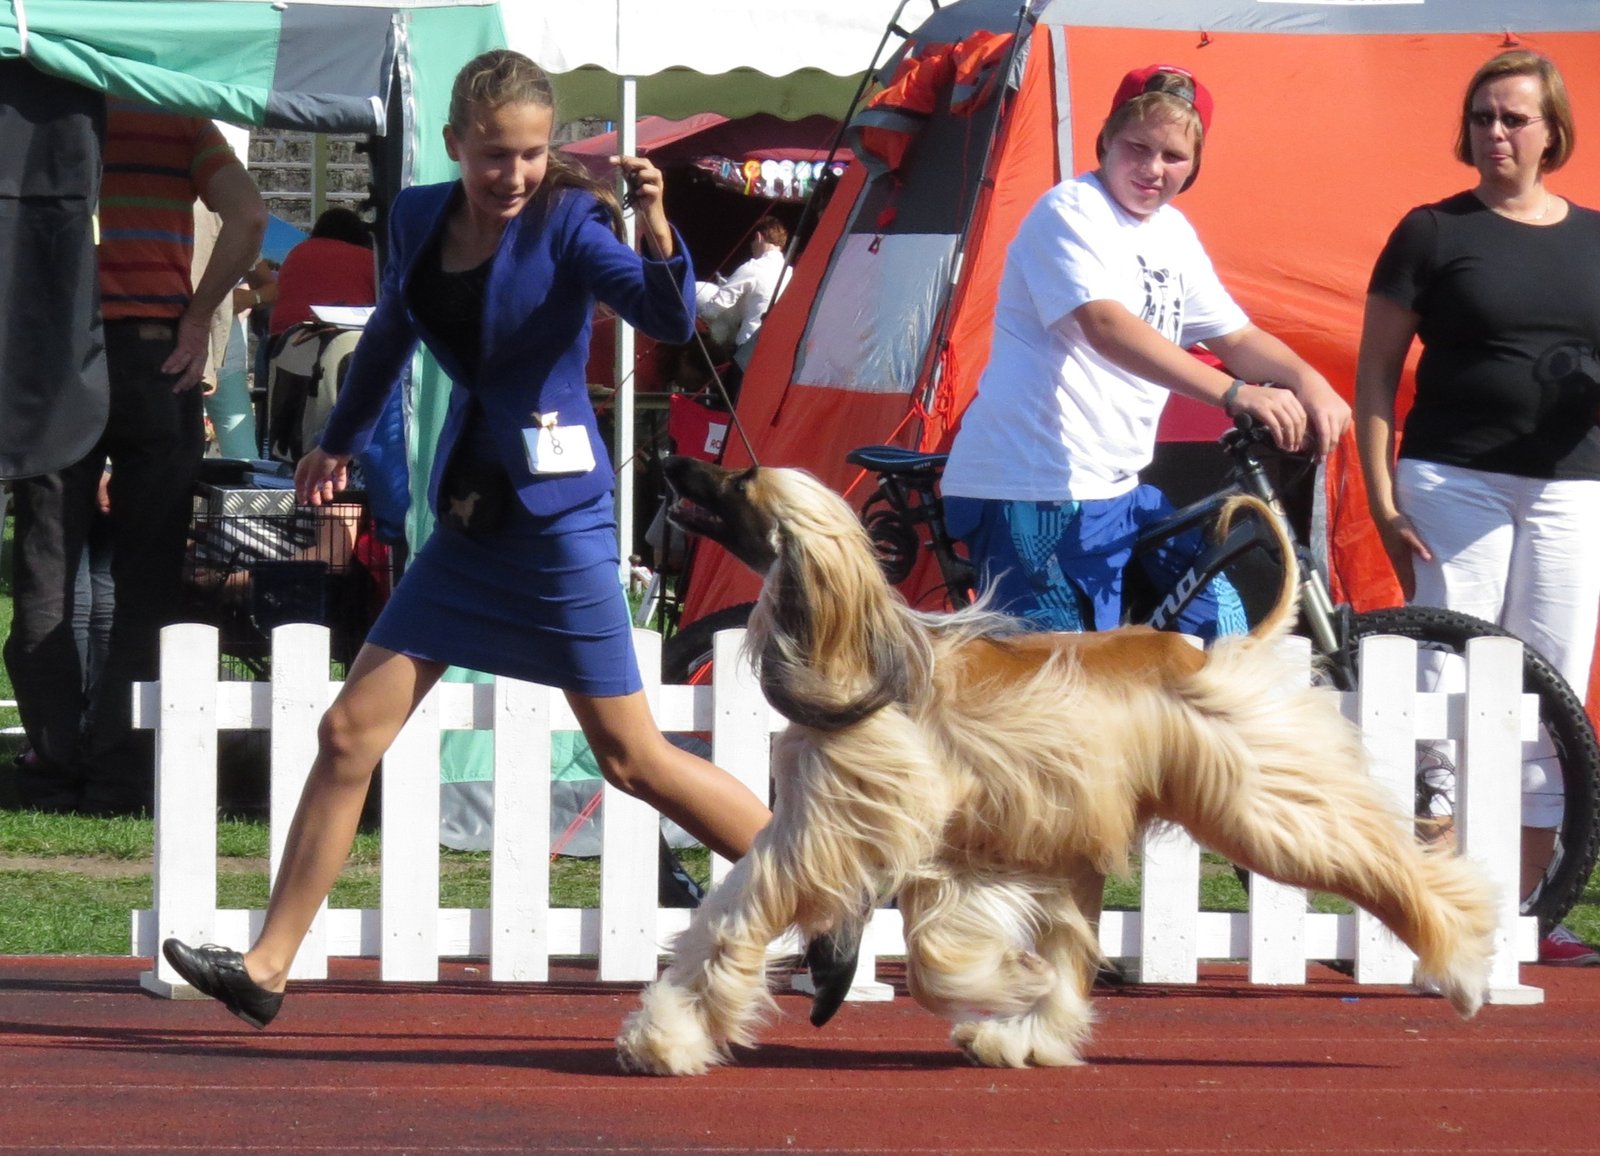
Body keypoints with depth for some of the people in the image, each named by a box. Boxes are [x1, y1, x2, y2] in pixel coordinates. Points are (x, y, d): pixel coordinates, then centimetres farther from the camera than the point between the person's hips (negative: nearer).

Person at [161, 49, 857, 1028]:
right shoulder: (421, 219, 6)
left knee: (633, 758, -2)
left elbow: (670, 318, -24)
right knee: (351, 733, 3)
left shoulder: (568, 224, -11)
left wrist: (655, 227, -42)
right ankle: (266, 968, 7)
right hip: (469, 516, 6)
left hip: (558, 515, -6)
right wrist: (340, 441, 38)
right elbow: (392, 337, 25)